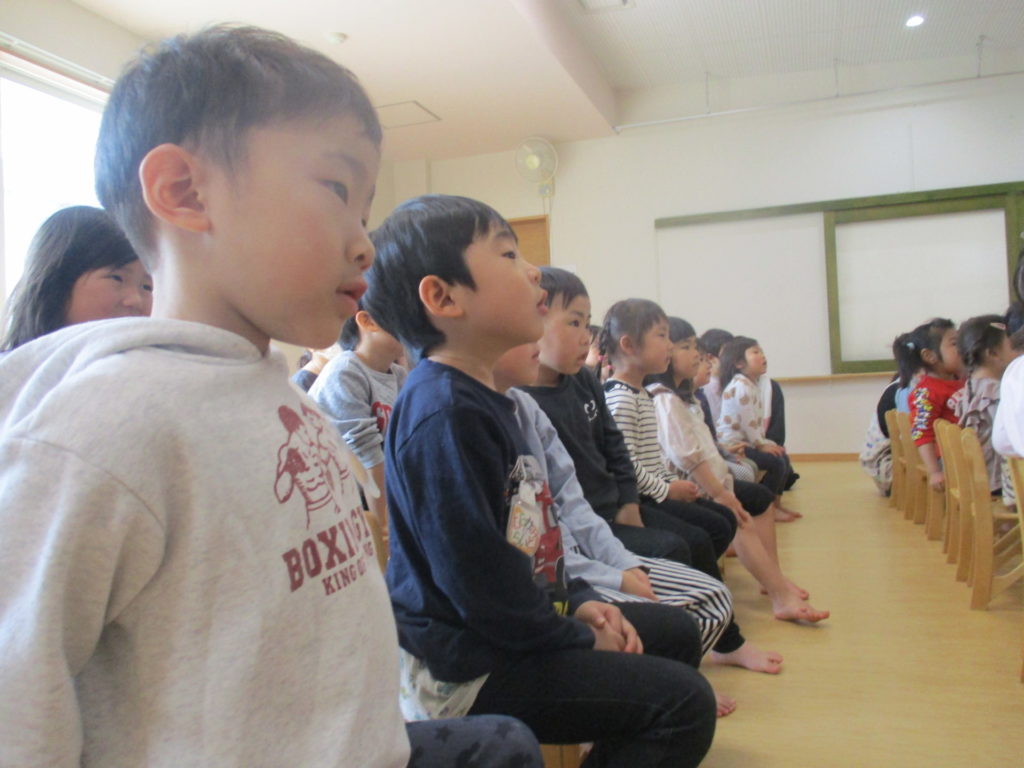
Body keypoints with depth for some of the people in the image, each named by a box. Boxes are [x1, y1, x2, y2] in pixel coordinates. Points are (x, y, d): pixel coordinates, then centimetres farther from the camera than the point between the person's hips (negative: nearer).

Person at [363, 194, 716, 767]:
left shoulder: (483, 398, 10)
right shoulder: (444, 415, -22)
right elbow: (473, 568, -24)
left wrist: (578, 601, 7)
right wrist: (578, 640, -13)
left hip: (515, 629, 10)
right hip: (465, 669, -10)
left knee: (672, 630, 19)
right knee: (684, 701, -16)